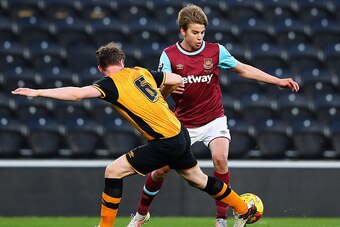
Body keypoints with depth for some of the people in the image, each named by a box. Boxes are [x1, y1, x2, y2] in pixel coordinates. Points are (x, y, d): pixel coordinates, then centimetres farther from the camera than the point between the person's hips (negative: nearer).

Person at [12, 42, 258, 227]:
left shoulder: (111, 84, -11)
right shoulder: (141, 72, 9)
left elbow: (76, 93, -23)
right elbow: (177, 80, 15)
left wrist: (37, 92, -20)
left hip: (166, 144, -8)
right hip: (180, 134, 8)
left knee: (114, 171, -2)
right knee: (198, 178, 27)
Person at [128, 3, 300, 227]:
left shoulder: (216, 51, -7)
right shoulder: (169, 55, -8)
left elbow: (244, 69, 3)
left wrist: (278, 81, -2)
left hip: (213, 120, 0)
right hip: (183, 123, 0)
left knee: (220, 159, -25)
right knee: (161, 169, 1)